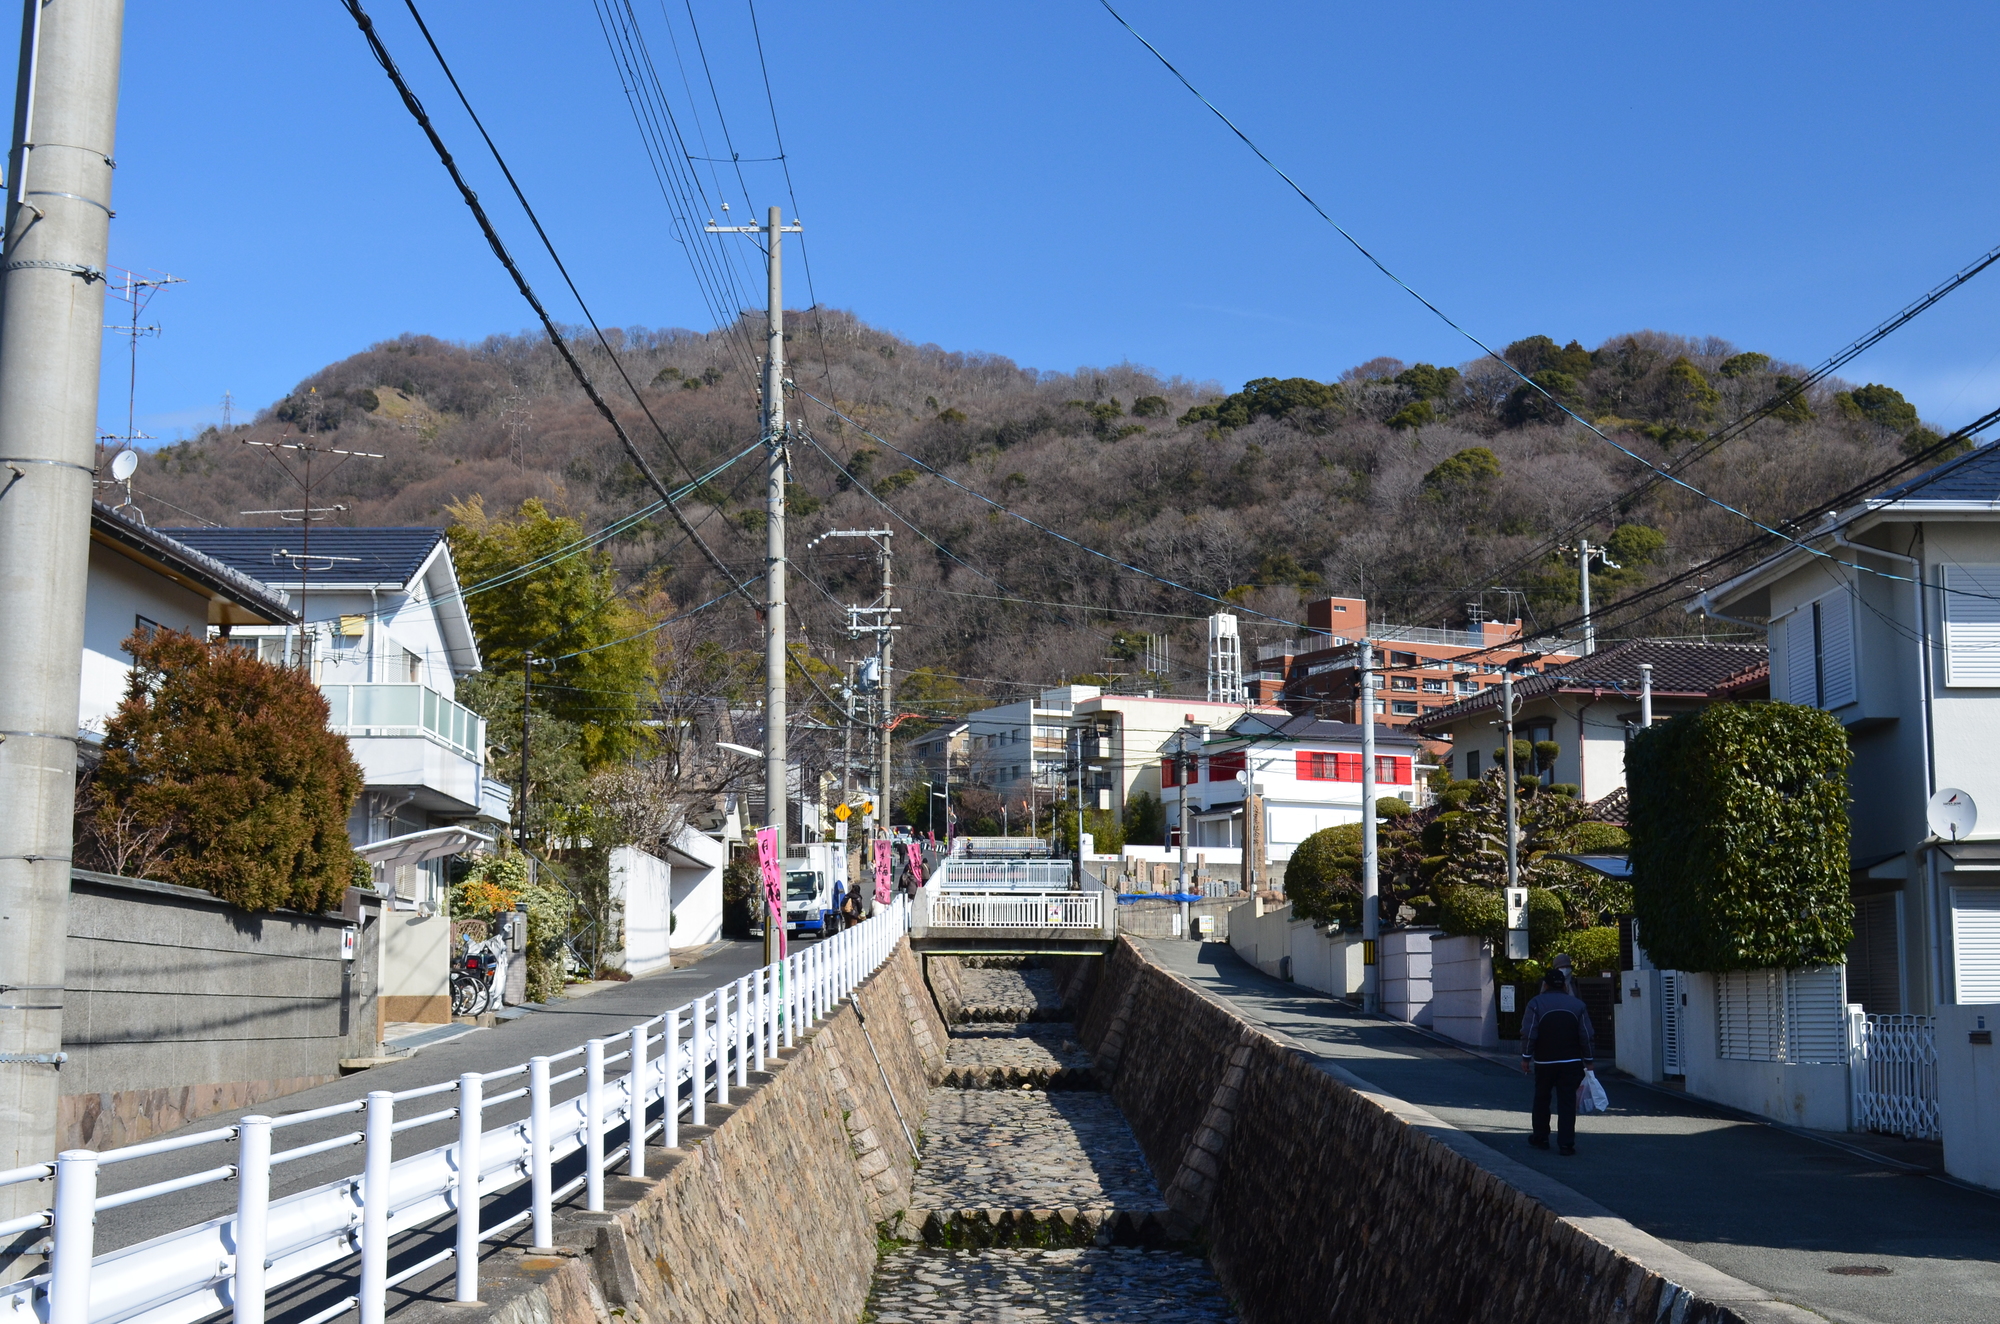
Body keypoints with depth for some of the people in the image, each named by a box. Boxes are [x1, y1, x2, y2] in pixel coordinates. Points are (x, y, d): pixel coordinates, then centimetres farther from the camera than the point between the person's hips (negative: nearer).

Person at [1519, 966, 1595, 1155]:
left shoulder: (1536, 1003, -5)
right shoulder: (1577, 1004, 3)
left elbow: (1529, 1033, -9)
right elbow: (1586, 1035, 3)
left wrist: (1526, 1057, 0)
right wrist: (1588, 1060, 11)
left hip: (1544, 1061, -1)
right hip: (1571, 1062, 1)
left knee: (1541, 1099, 14)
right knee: (1567, 1101, 0)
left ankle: (1540, 1138, 22)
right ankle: (1566, 1143, -5)